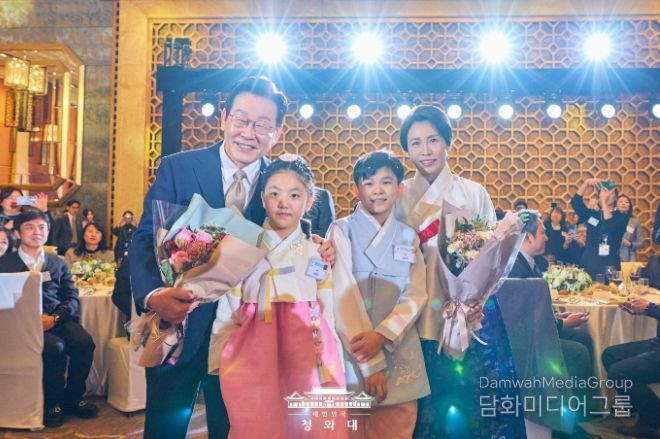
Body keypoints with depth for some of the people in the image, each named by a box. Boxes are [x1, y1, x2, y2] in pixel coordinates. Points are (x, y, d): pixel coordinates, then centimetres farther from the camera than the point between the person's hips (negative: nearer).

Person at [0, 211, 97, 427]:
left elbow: (72, 298, 11)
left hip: (59, 319, 3)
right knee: (55, 346, -32)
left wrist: (55, 317, -11)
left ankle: (73, 398, -2)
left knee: (84, 342, -25)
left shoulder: (59, 264, 20)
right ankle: (53, 403, -9)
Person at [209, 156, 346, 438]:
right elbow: (227, 315, 5)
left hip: (307, 362, 1)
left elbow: (328, 318, 8)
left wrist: (329, 372, 6)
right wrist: (222, 365, -1)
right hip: (255, 360, 0)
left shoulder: (319, 255, 6)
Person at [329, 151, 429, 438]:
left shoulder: (408, 237, 10)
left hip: (399, 356, 3)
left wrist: (382, 335, -16)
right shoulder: (342, 230, -1)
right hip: (352, 352, -3)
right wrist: (370, 363, -15)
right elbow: (343, 294, -10)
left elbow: (416, 296, 2)